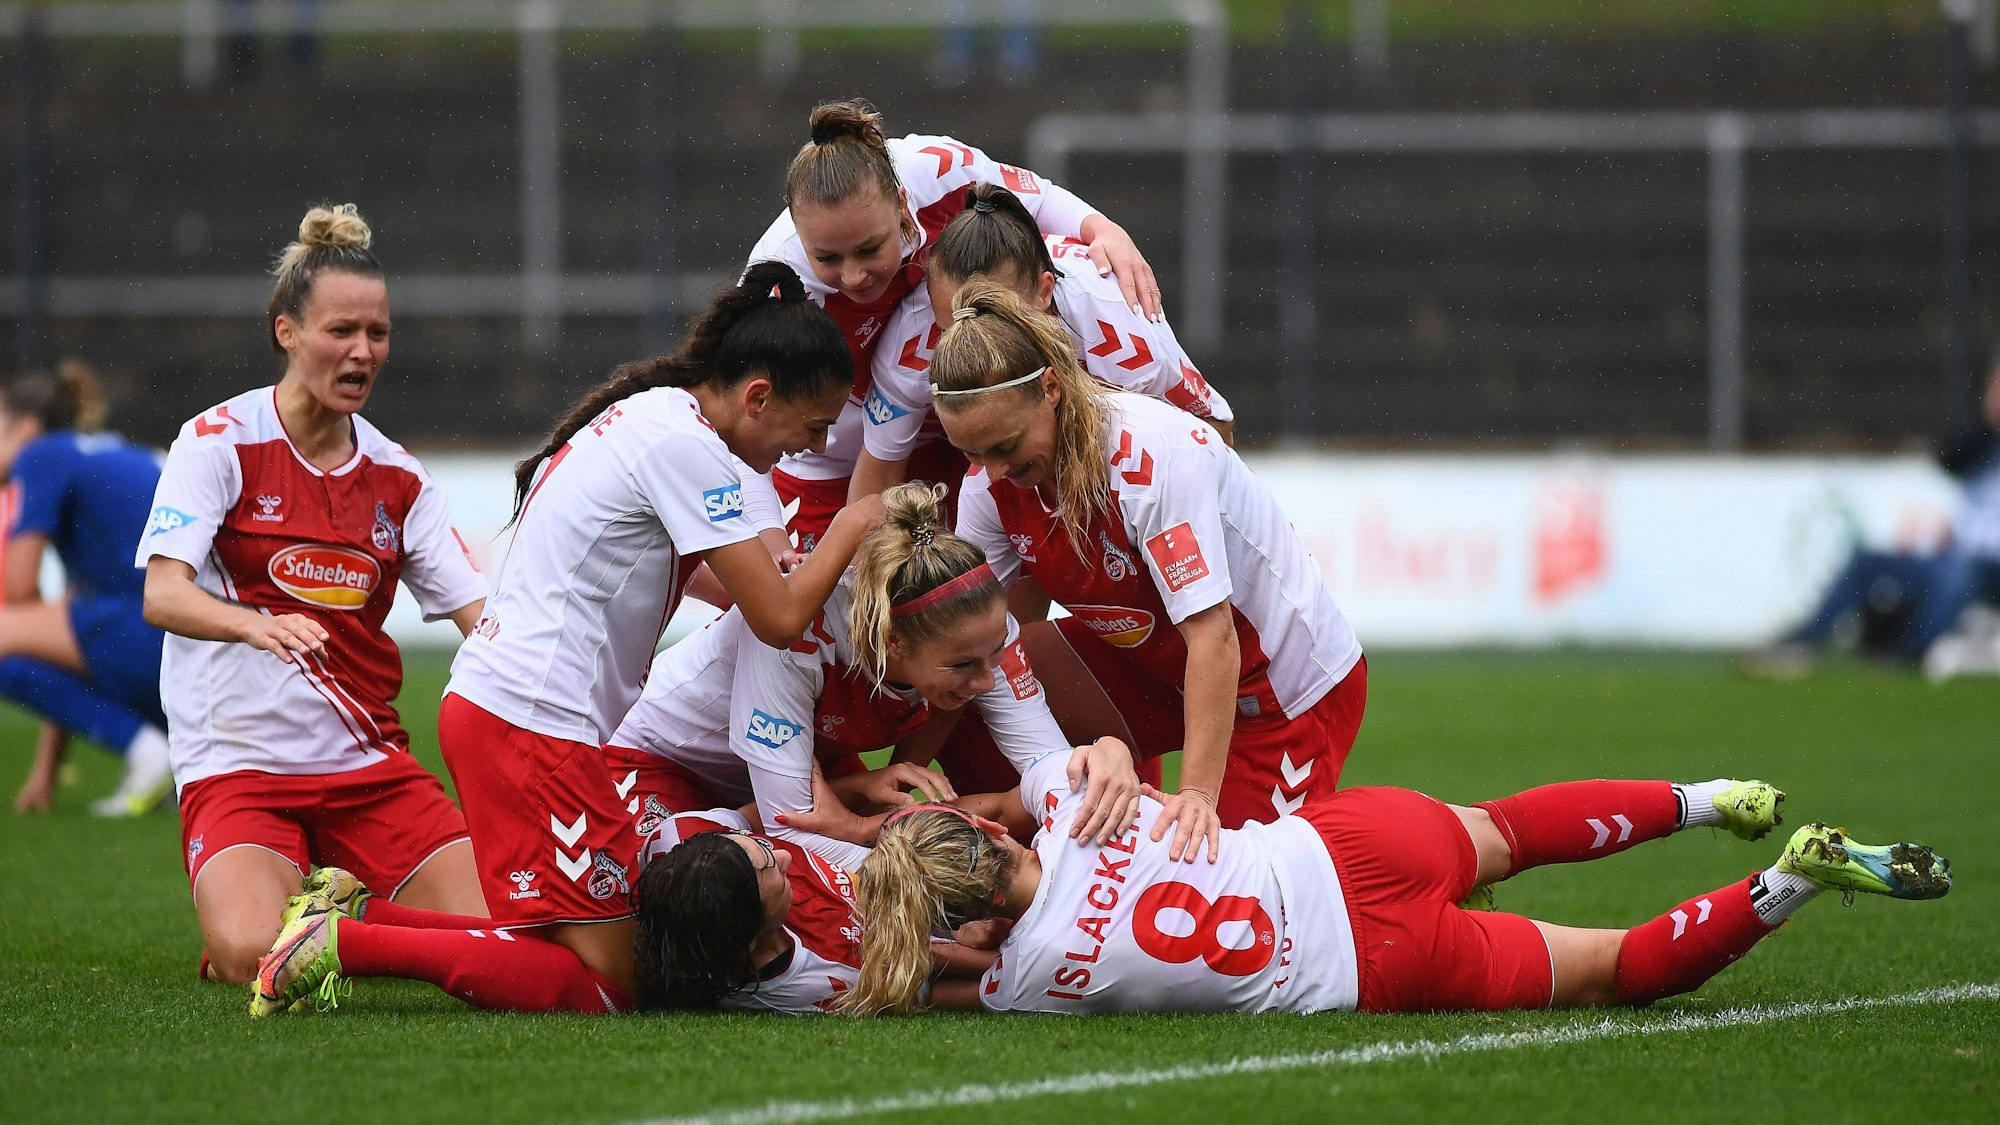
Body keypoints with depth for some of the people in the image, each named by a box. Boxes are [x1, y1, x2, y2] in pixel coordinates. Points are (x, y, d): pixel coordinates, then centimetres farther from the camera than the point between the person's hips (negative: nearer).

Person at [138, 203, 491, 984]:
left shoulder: (397, 478, 10)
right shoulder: (220, 442, -4)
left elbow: (482, 614, 6)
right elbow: (163, 596, -17)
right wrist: (254, 624, -38)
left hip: (369, 760, 4)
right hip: (237, 764, -4)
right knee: (254, 956, -30)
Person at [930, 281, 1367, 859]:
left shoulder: (1155, 454, -33)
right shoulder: (991, 483, -14)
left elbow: (1212, 635, -35)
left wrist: (1197, 796, -40)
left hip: (1294, 678, -6)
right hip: (1160, 668, 6)